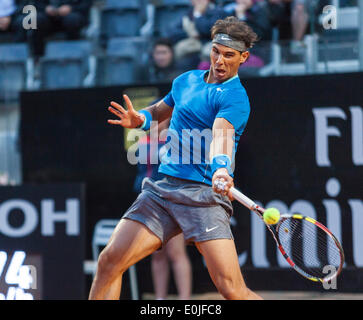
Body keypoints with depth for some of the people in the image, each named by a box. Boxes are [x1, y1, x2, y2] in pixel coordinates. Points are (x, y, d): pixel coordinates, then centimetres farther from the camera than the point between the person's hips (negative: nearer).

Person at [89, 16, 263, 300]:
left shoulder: (235, 97, -7)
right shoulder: (186, 80, 16)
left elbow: (222, 134, -27)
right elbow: (161, 110, 35)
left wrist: (221, 168, -48)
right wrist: (140, 119, 11)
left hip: (204, 194, -6)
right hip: (162, 188, 6)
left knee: (231, 288, -17)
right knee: (110, 261, -5)